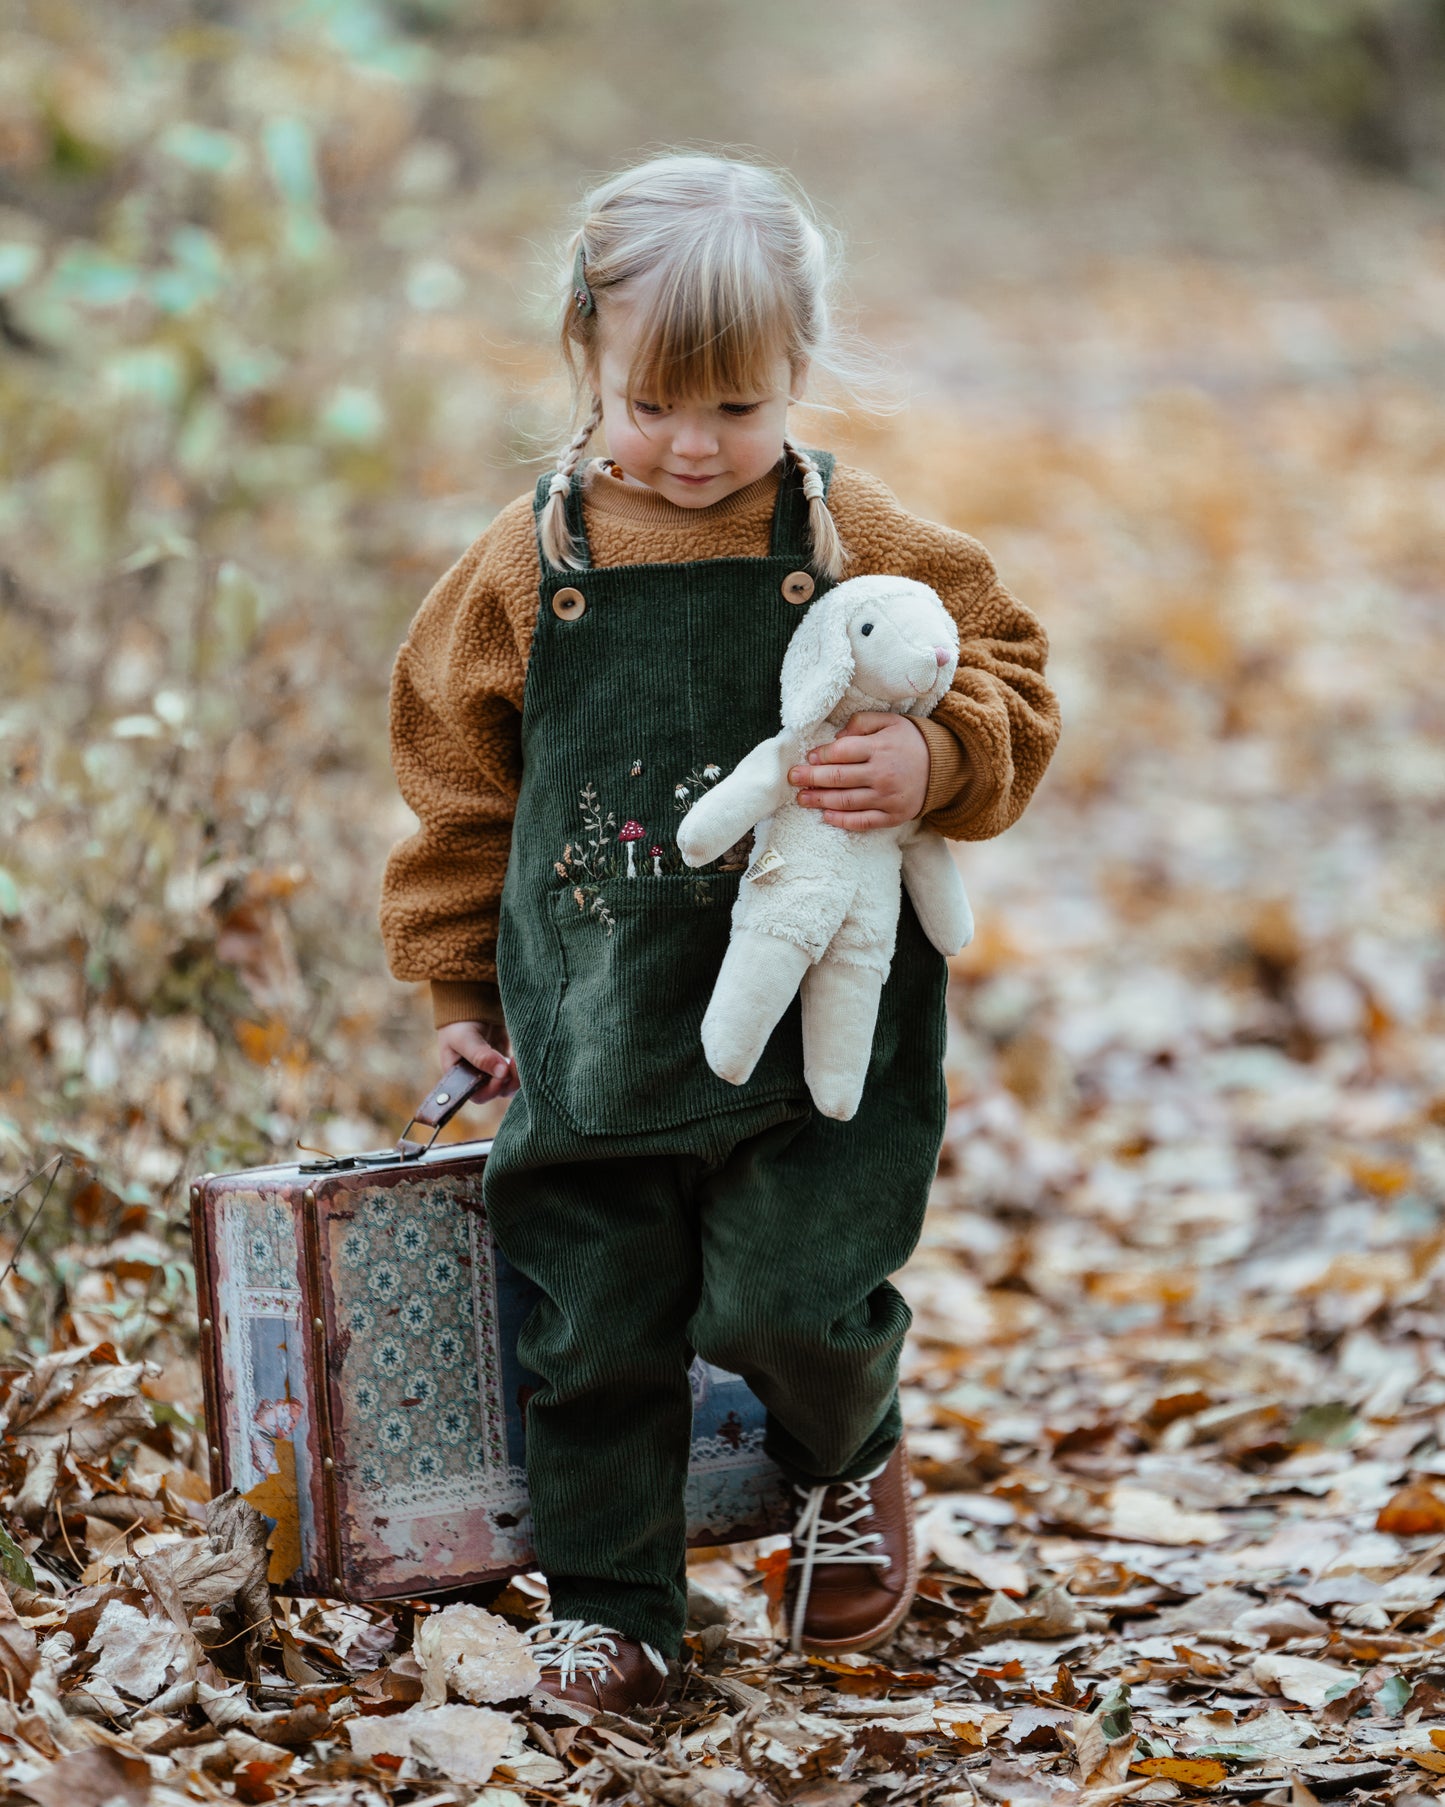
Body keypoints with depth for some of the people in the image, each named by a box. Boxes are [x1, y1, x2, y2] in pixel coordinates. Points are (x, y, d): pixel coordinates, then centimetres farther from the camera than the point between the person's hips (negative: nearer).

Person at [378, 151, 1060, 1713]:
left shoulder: (861, 546, -3)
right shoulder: (528, 564, 2)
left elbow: (1004, 681, 2)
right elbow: (459, 777, 12)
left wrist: (933, 760, -20)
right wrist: (462, 984, 14)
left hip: (817, 1016, -2)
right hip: (595, 1036, 2)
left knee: (787, 1299, -9)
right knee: (597, 1329, 3)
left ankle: (851, 1464, 25)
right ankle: (606, 1603, 21)